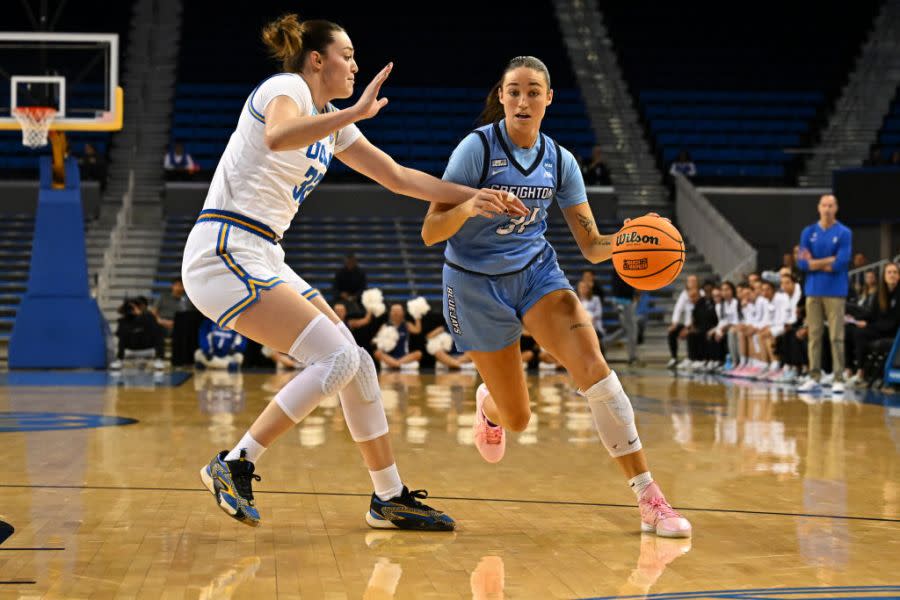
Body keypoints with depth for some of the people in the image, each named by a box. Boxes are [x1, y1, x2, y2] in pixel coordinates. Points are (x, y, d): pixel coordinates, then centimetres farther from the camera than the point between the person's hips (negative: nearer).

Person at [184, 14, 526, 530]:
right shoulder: (286, 87, -7)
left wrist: (471, 196, 25)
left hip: (262, 260, 9)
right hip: (224, 253, -9)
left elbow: (398, 177, 27)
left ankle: (390, 498, 16)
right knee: (337, 358, -18)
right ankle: (234, 465, -10)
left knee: (356, 364, 7)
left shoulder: (331, 122, 19)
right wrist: (355, 113, -32)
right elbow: (276, 137, -32)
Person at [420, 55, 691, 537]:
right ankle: (487, 404, 45)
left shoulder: (559, 161, -1)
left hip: (536, 271, 3)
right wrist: (468, 207, -38)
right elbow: (430, 233, -17)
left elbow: (591, 246, -2)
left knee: (592, 366, -24)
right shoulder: (477, 147, -13)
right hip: (476, 284, -2)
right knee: (516, 419, 4)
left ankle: (648, 497, -23)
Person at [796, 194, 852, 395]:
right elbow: (803, 263, -1)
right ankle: (814, 378, 9)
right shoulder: (808, 232, 8)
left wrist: (815, 263, -4)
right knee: (814, 335, 4)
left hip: (835, 292, -3)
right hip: (813, 291, 3)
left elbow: (840, 264, -12)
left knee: (836, 337, -4)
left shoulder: (844, 233, -1)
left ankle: (838, 380, -2)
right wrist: (829, 261, -8)